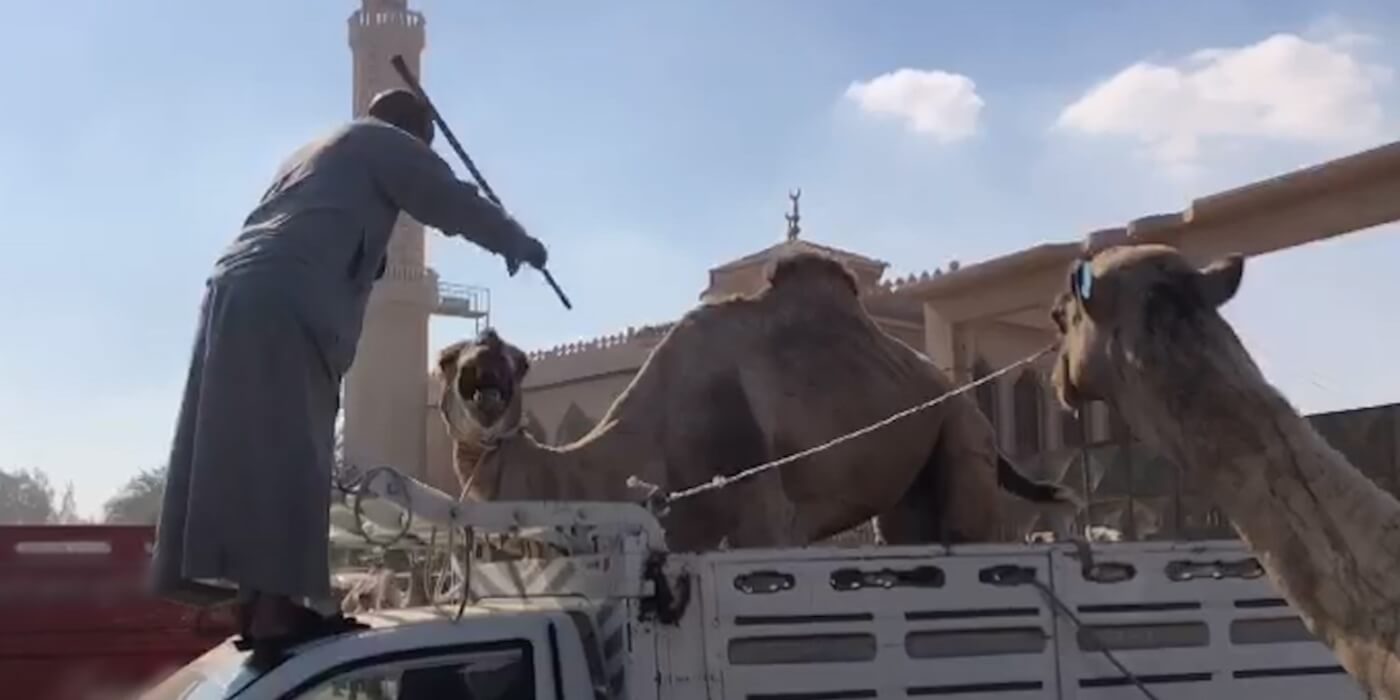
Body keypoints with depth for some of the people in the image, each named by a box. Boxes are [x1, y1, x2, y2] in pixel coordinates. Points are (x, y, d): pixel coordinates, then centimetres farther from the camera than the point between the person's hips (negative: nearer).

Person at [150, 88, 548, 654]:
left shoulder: (318, 151, 36)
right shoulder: (384, 143, 12)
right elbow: (454, 203, 10)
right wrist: (520, 245, 23)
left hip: (239, 291, 9)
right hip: (281, 302, -9)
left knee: (254, 449, 4)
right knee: (285, 453, -15)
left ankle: (257, 604, 4)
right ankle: (277, 607, -19)